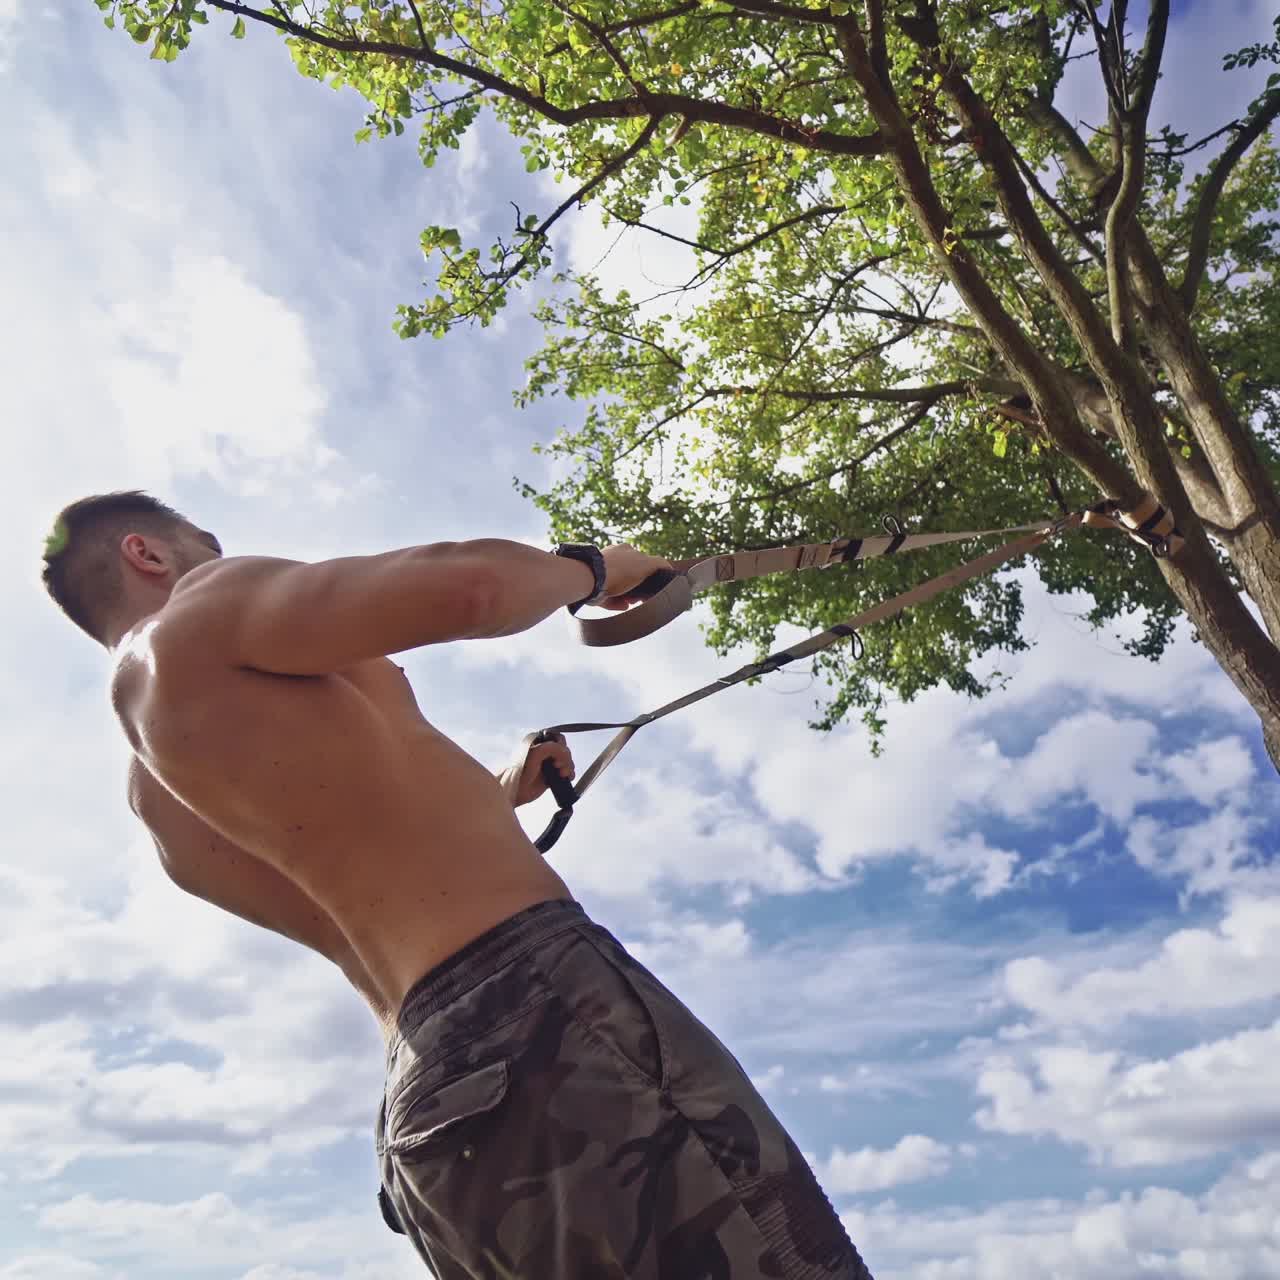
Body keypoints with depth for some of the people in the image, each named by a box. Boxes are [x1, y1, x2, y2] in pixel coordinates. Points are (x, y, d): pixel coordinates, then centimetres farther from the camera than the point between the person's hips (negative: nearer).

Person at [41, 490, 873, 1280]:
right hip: (532, 1013, -9)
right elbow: (469, 585, -15)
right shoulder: (199, 616, -1)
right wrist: (593, 568, 4)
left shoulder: (159, 801, 24)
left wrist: (483, 803, 35)